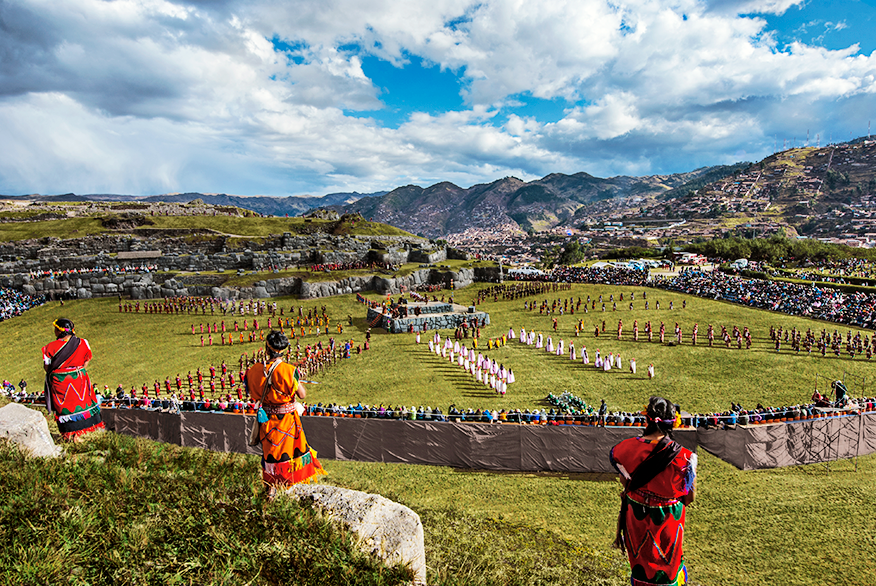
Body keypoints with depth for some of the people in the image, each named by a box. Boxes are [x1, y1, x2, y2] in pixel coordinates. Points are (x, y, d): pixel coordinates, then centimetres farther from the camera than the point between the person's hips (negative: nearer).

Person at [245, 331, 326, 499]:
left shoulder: (256, 370, -10)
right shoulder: (288, 370, -22)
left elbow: (253, 394, 3)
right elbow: (302, 394, -16)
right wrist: (297, 381, 1)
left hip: (267, 418, 4)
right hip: (287, 419, -3)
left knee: (270, 451, 18)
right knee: (291, 448, 15)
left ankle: (271, 488, 30)